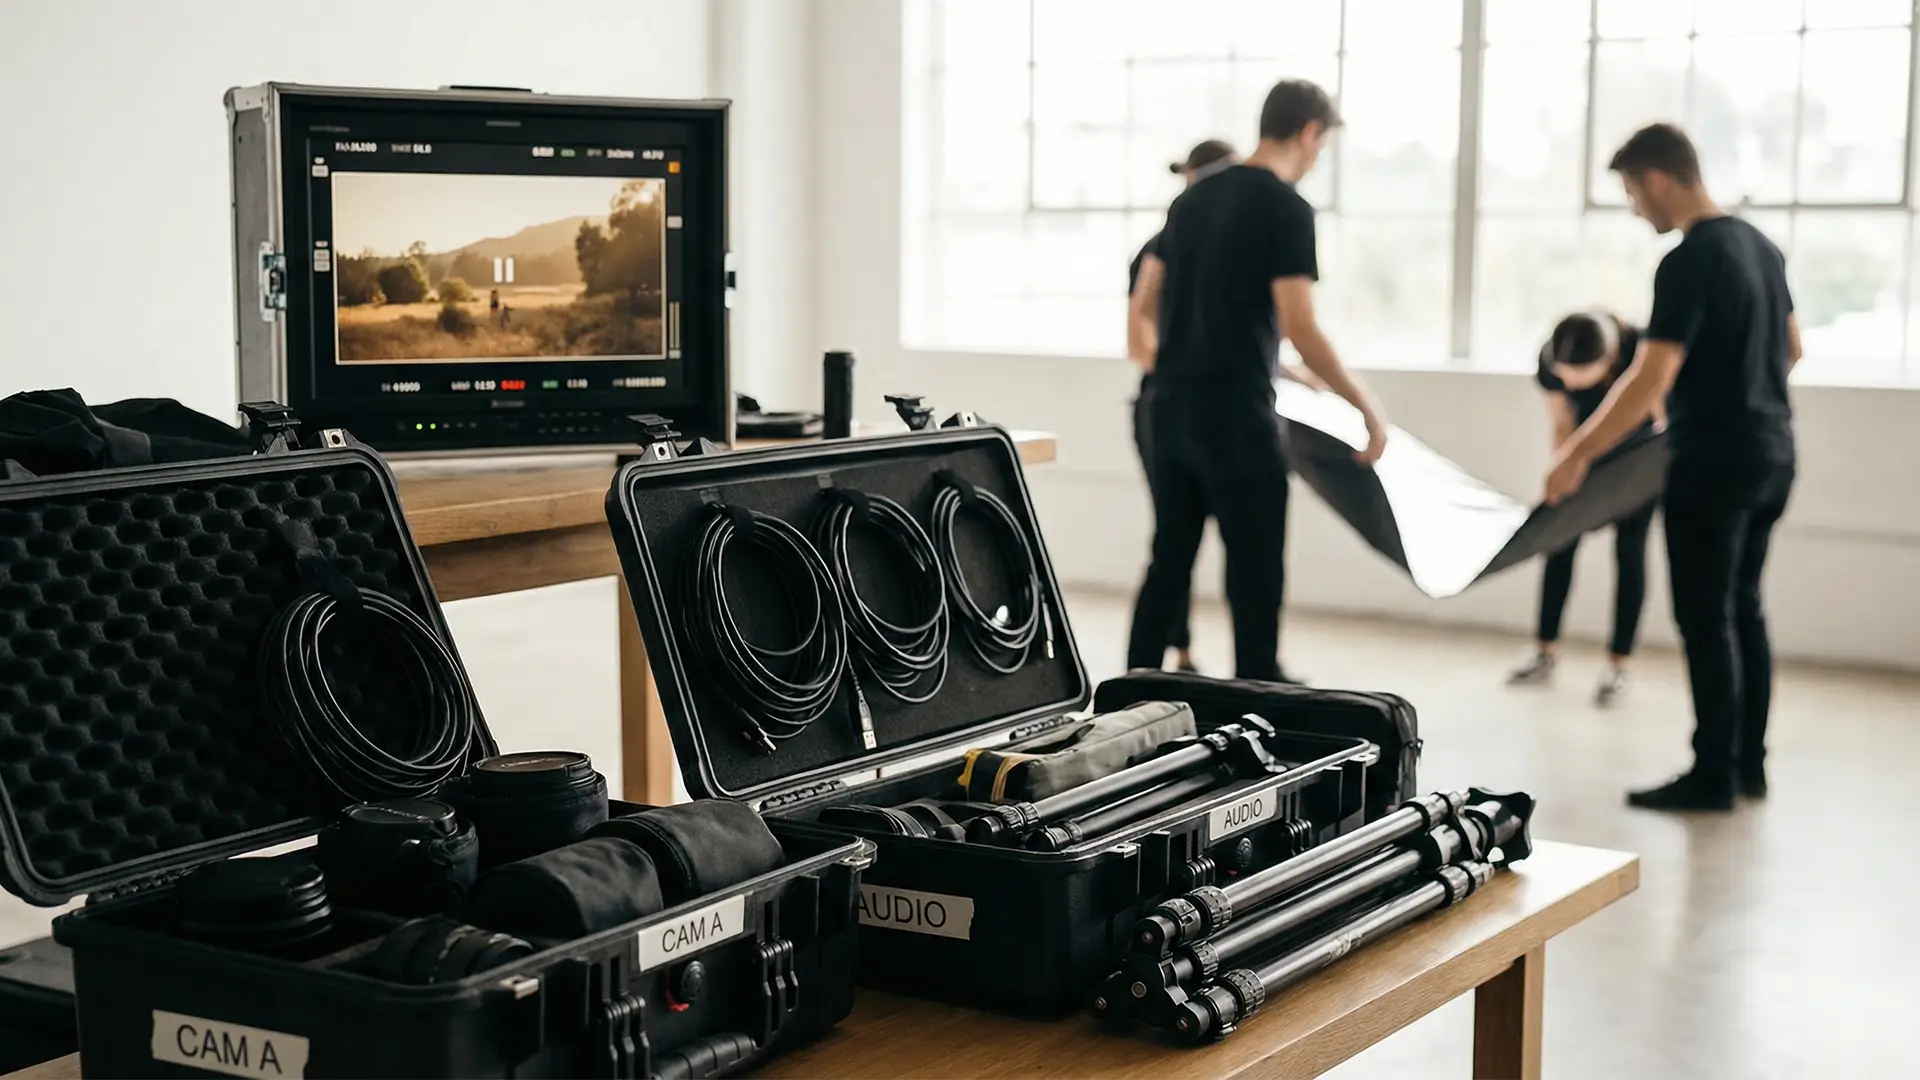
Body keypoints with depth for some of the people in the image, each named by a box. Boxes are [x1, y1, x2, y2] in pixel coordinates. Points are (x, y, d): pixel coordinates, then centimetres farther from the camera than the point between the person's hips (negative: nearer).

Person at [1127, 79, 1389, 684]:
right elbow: (1299, 330, -16)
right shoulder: (1286, 208, -9)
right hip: (1236, 413, -7)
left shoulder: (1194, 197, 13)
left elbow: (1141, 312, 17)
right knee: (1256, 572, 0)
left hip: (1171, 407, 7)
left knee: (1169, 560, 14)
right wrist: (1367, 407, -9)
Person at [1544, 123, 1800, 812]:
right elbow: (1792, 349, 21)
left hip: (1713, 459, -9)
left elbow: (1651, 381, -23)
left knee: (1706, 619, -2)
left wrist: (1577, 455, -19)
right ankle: (1748, 763, 21)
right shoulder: (1762, 246, 9)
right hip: (1772, 450, 9)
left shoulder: (1688, 263, -18)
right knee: (1743, 607, 16)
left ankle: (1713, 776, 3)